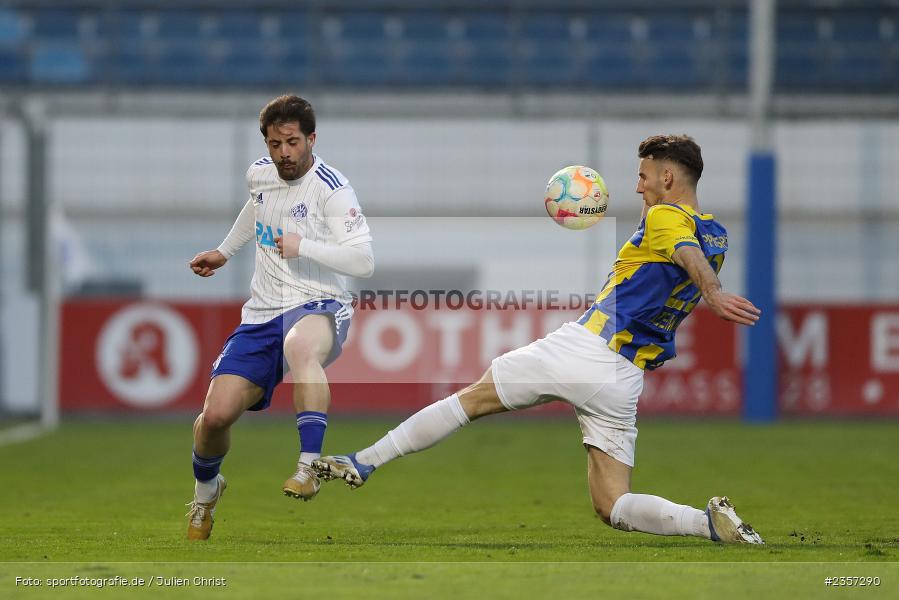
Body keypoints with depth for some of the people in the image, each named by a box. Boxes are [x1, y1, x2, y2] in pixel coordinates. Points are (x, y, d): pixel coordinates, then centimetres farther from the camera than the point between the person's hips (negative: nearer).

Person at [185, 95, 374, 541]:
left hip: (319, 307, -6)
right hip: (262, 314, 6)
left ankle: (309, 467, -44)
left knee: (300, 346, -44)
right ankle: (205, 490, 27)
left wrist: (303, 246, -28)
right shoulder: (259, 174, 9)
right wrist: (225, 252, 43)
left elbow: (363, 260, -20)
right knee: (215, 416, -6)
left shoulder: (330, 187, -13)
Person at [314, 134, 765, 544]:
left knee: (471, 399, 10)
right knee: (613, 507, 6)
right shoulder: (716, 237, 17)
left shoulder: (666, 217, -7)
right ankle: (711, 522, -17)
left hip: (583, 347, -6)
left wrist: (714, 294, -49)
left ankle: (364, 462, 14)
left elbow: (688, 254, -29)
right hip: (625, 382, 6)